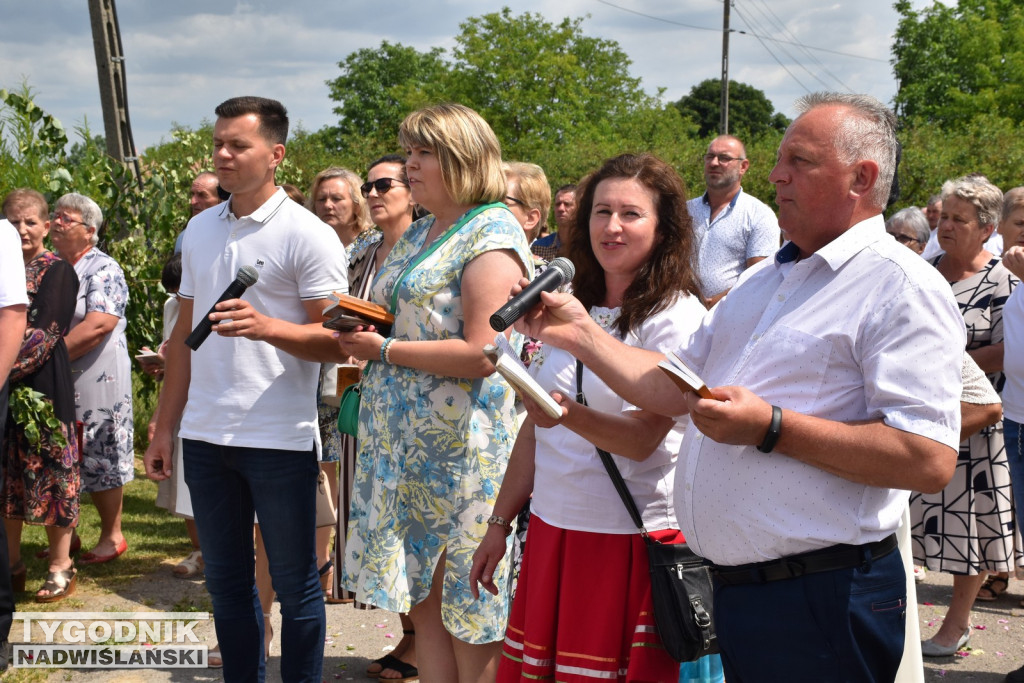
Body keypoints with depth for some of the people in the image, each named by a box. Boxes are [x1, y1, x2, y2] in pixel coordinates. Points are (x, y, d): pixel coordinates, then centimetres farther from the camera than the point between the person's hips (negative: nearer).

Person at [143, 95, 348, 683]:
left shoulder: (308, 235, -8)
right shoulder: (200, 230, 11)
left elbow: (336, 342, -11)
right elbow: (184, 335, 16)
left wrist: (265, 326, -28)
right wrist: (164, 427, 14)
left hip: (280, 440, -6)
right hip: (205, 436, 6)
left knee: (295, 586, 6)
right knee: (227, 583, 15)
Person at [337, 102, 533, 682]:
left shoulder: (492, 233, -12)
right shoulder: (420, 233, 15)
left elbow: (481, 355, -21)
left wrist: (382, 350, -14)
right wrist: (359, 320, 5)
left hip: (461, 448, -8)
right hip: (403, 439, 9)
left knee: (468, 611, 2)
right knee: (419, 596, 11)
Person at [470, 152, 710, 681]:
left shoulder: (677, 316, -9)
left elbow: (642, 438, -18)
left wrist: (569, 414, -36)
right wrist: (499, 524, 14)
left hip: (632, 539, -5)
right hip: (552, 528, 6)